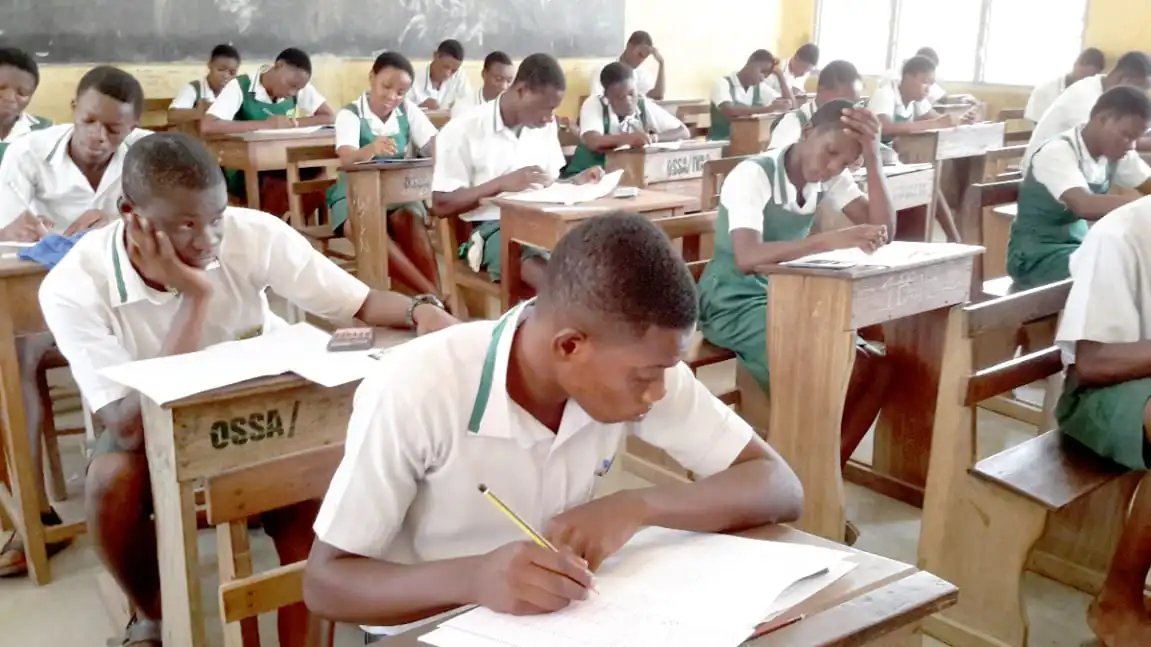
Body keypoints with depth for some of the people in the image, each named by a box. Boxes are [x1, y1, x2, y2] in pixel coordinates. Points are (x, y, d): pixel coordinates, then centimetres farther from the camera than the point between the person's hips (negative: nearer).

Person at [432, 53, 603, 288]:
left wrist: (576, 182, -3)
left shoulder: (544, 125, 12)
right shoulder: (463, 131, -6)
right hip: (492, 228, -6)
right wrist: (501, 184, -18)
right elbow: (441, 205, -8)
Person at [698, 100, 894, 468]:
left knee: (875, 368, -12)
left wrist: (873, 157, -18)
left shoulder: (830, 177, 0)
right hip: (735, 305, -7)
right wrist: (832, 240, -46)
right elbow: (748, 257, -36)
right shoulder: (753, 175, -20)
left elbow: (883, 230, -10)